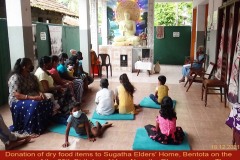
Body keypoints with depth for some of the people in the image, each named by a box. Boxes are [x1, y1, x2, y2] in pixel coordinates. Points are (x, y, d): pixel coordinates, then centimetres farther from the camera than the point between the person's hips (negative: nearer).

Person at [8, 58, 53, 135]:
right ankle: (30, 130, -25)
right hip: (17, 102, -7)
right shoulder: (15, 78, -17)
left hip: (32, 98, 7)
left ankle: (44, 124, -5)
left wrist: (40, 93, -13)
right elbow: (17, 96, -23)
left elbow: (37, 88, 11)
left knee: (47, 102, -17)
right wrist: (33, 98, -31)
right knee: (34, 105, -36)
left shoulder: (31, 76, 7)